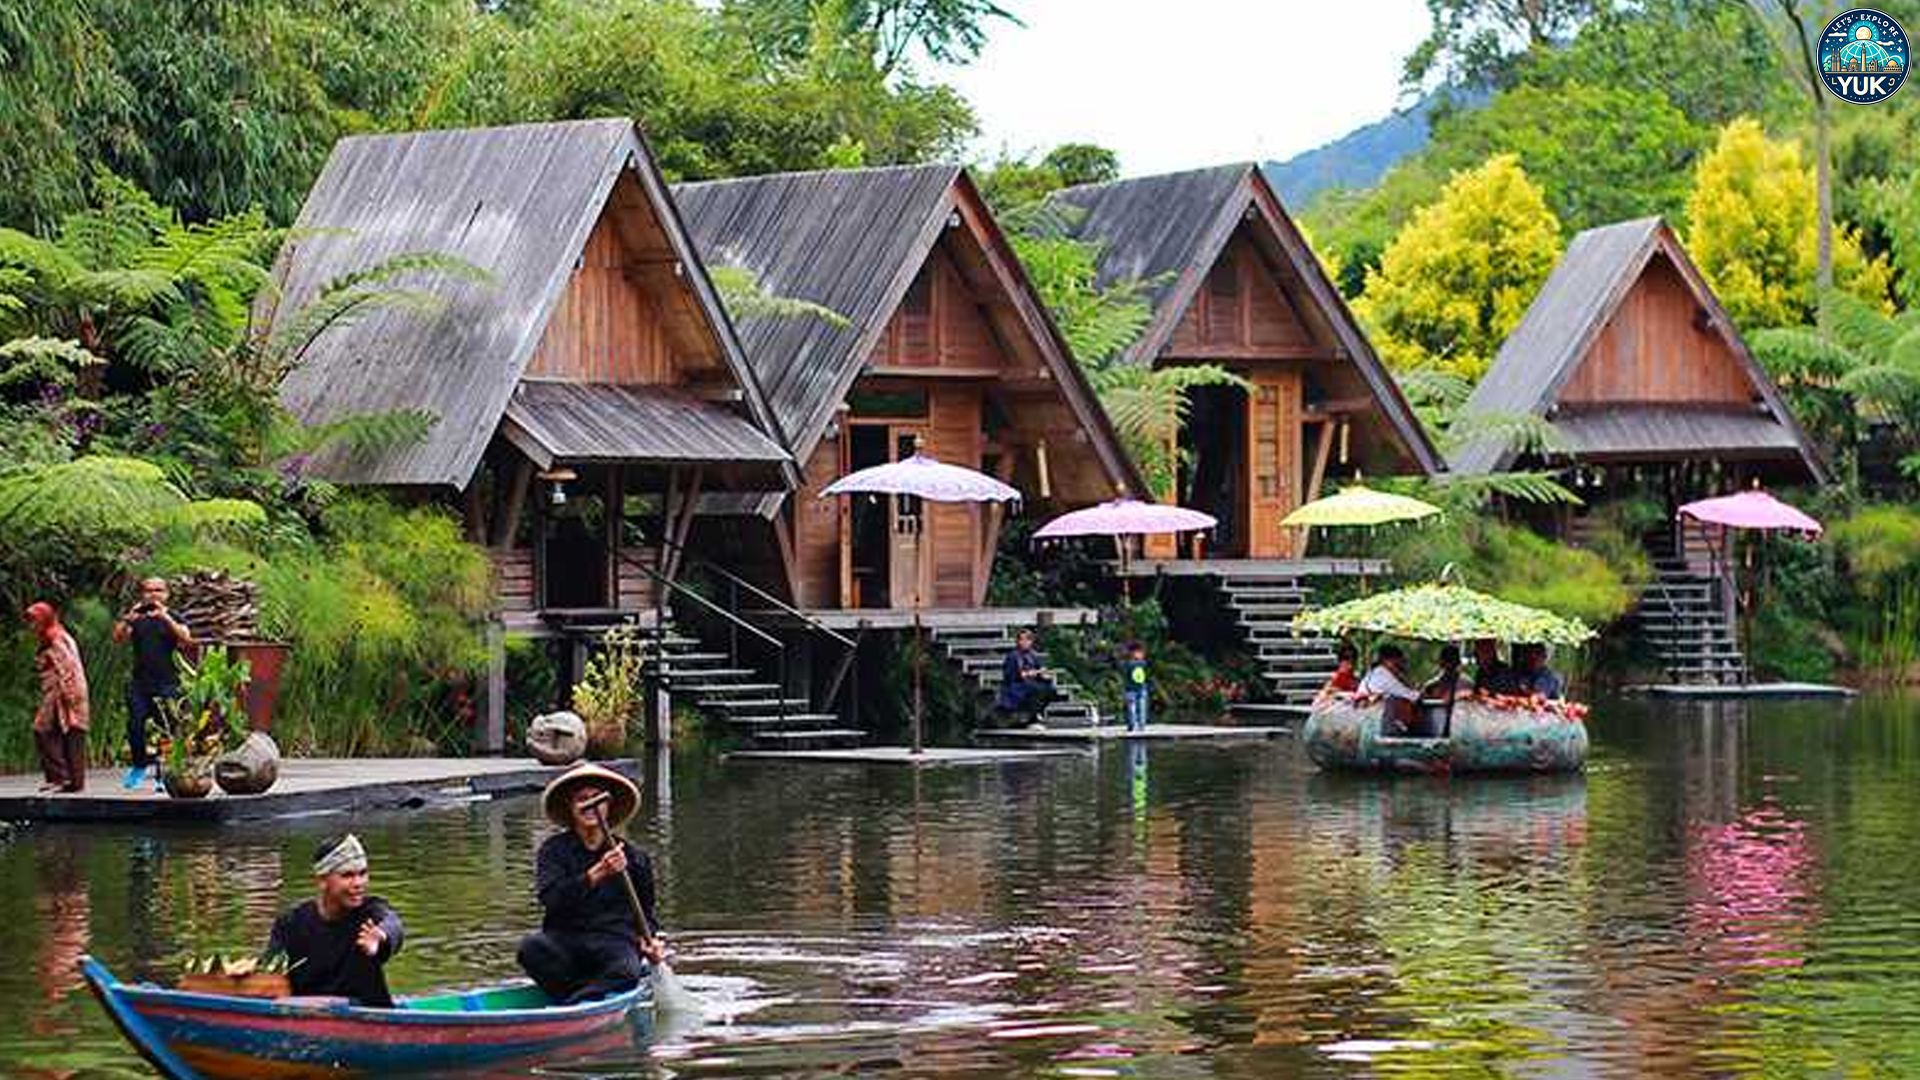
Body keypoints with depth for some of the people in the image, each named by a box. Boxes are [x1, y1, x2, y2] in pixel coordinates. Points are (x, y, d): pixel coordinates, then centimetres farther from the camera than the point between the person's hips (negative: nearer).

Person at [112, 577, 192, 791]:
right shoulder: (136, 619, 13)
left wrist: (166, 618, -21)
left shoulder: (173, 619, 8)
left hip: (167, 685, -2)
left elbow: (187, 640, -11)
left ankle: (163, 776, 0)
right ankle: (140, 764, 21)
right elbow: (118, 639, 0)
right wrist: (128, 619, -17)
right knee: (135, 726, -2)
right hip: (140, 684, 2)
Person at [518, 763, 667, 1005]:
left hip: (615, 941, 0)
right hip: (564, 941, 0)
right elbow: (551, 900, -13)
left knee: (627, 972, -36)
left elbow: (646, 913, 24)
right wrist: (596, 874, -25)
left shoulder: (634, 858, 12)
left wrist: (649, 940, 1)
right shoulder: (553, 850, 5)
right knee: (531, 947, -33)